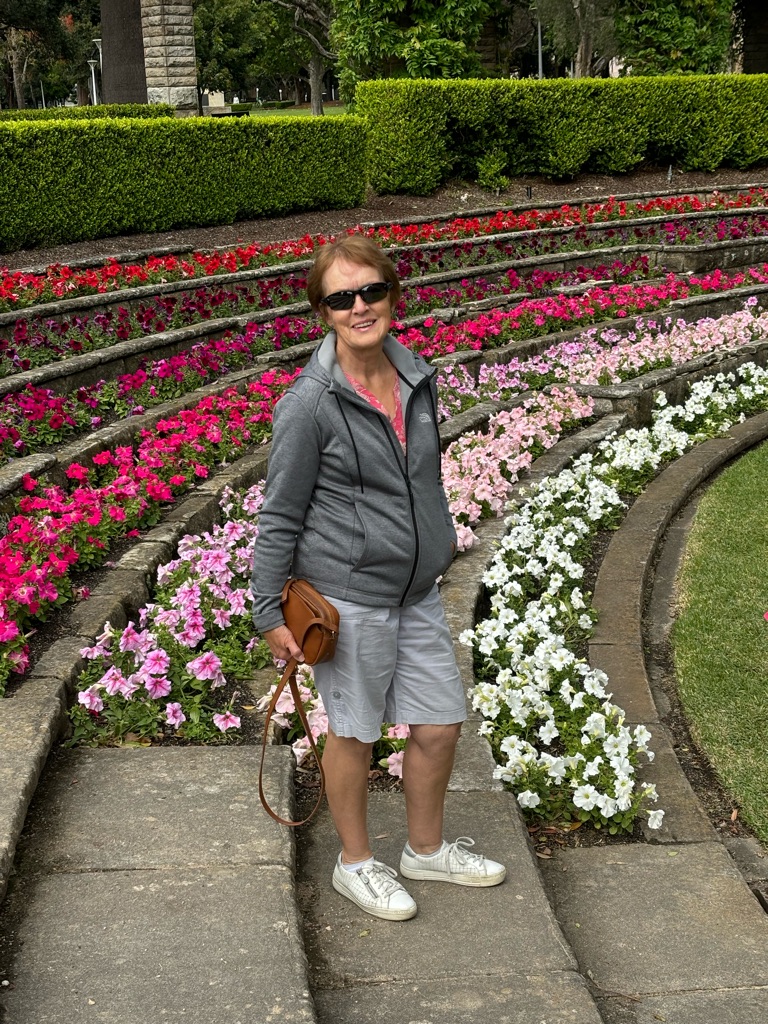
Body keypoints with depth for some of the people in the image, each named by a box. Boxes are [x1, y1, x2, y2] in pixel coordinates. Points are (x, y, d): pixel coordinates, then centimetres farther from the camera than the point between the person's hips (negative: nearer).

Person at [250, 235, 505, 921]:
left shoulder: (419, 378, 1)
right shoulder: (309, 405, -19)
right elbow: (280, 516, -12)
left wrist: (441, 536, 25)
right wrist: (270, 613, -10)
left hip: (417, 591, 7)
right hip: (348, 596, -6)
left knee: (441, 722, 15)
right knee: (354, 731, 11)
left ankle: (427, 848, 38)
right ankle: (356, 863, 33)